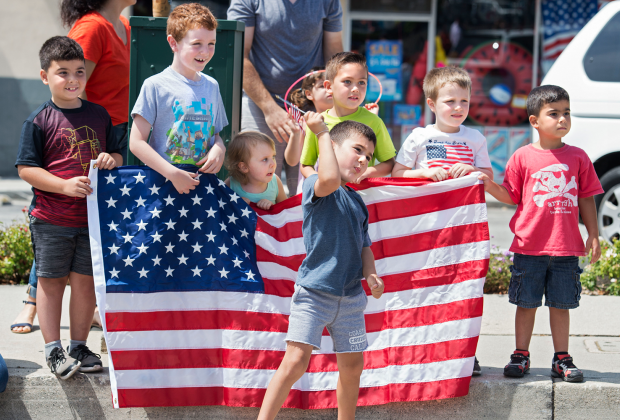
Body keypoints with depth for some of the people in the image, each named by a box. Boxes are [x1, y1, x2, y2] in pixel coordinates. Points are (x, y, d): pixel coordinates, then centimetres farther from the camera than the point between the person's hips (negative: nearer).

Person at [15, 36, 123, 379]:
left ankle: (79, 346, 20)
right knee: (51, 282, 3)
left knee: (85, 282, 9)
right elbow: (26, 169, -9)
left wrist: (111, 160, -9)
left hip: (92, 216, 4)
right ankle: (53, 350, 11)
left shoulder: (98, 115, 7)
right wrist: (65, 185, -20)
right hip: (51, 219, -3)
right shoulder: (39, 121, -6)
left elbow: (117, 155, 16)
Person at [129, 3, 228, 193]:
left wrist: (219, 149, 0)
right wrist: (172, 173, -16)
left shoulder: (212, 86, 14)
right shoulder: (155, 86, -3)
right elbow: (136, 142, -7)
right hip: (163, 182, -4)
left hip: (204, 185, 4)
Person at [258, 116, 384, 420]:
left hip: (350, 297, 7)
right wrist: (322, 132, -23)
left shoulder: (358, 202, 15)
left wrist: (371, 275, 0)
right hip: (313, 292, -7)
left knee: (352, 366, 12)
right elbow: (329, 179, -31)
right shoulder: (314, 186, -7)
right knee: (296, 361, -15)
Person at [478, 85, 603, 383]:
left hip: (567, 248, 1)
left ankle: (562, 360, 17)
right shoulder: (523, 157, 0)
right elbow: (512, 197, 3)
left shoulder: (578, 157, 6)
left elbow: (586, 199, 9)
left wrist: (593, 235, 6)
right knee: (526, 303, 6)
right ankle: (521, 356, 16)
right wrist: (491, 187, -15)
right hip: (530, 246, -1)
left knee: (561, 304, 8)